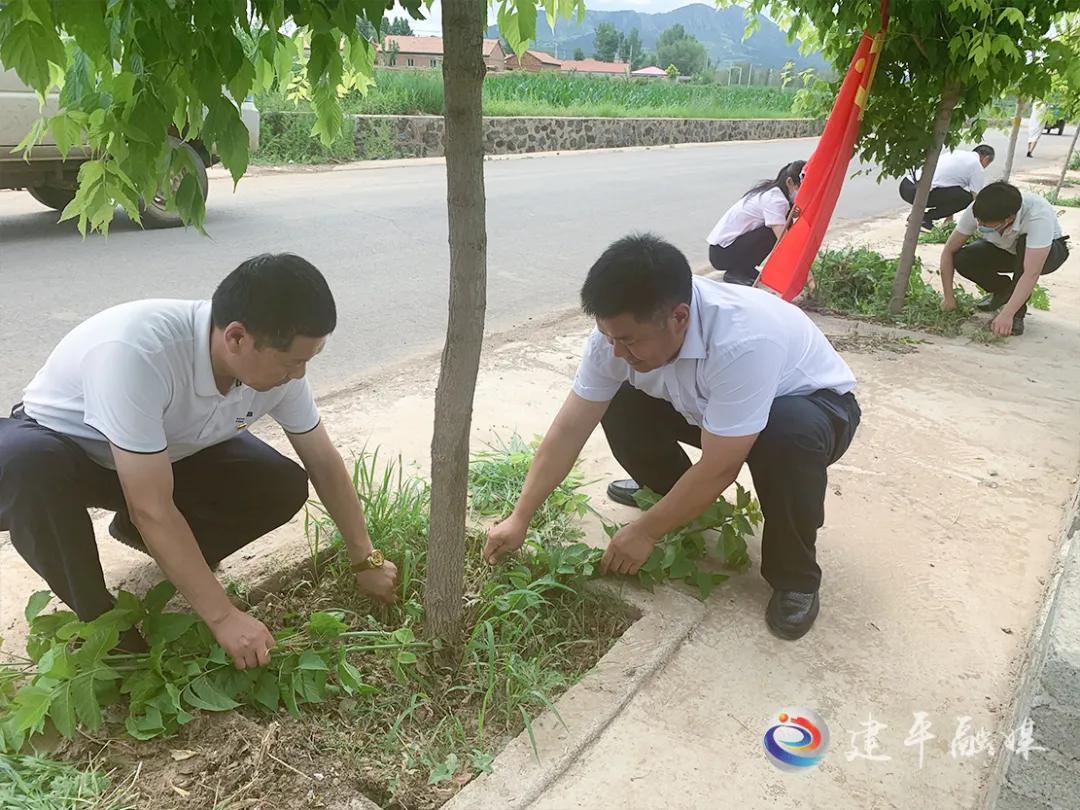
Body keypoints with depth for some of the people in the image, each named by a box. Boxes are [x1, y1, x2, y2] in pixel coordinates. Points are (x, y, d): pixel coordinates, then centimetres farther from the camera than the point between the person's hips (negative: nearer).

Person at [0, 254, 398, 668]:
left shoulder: (275, 362, -22)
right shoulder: (136, 351, -41)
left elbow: (324, 462, -8)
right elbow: (153, 510, -36)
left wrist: (366, 560, -2)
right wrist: (223, 617, -31)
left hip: (166, 455, 4)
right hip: (55, 447, -4)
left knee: (283, 487, -17)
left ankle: (142, 535, 9)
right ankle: (97, 621, -13)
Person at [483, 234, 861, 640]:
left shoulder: (743, 341, -42)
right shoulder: (621, 330, -23)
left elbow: (717, 470, -34)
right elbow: (569, 428, -17)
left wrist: (645, 532, -22)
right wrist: (519, 519, -15)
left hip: (815, 404, -5)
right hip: (708, 406, 5)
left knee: (789, 435, -39)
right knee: (617, 404, -14)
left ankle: (794, 576, -12)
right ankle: (679, 500, 14)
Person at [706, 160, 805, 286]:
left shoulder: (773, 191, 6)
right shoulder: (775, 200, -23)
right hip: (721, 253, -9)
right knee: (776, 232, -22)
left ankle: (744, 268, 9)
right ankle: (736, 272, -8)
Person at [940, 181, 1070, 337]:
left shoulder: (1038, 215, -41)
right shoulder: (976, 210, -30)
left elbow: (1031, 273, -45)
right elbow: (949, 250, -20)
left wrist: (1006, 315, -51)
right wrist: (948, 297, -23)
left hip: (1049, 250, -4)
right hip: (1003, 249, 4)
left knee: (1024, 243, -39)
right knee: (961, 260, -26)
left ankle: (1017, 313, -20)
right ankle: (1004, 289, 6)